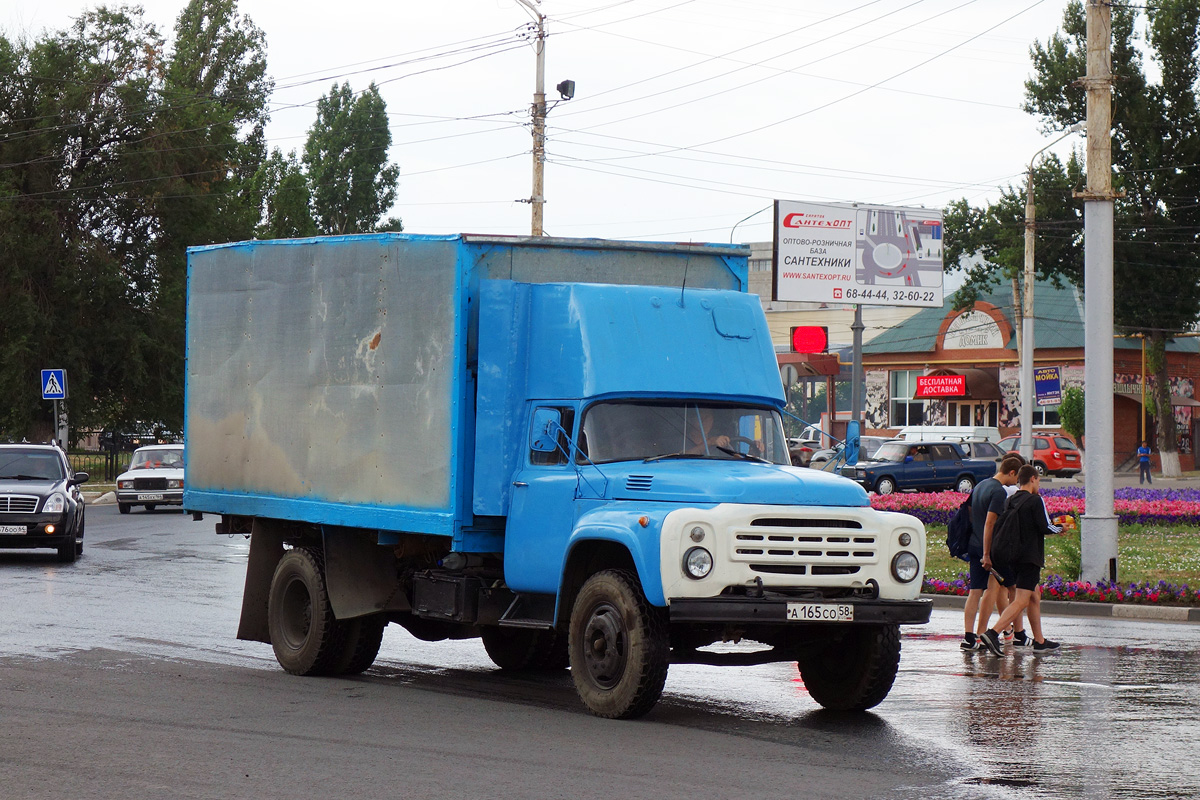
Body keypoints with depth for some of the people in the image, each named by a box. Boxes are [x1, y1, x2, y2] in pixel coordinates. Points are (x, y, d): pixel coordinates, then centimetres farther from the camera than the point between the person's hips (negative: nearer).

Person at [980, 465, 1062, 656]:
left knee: (1035, 595, 20)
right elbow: (1045, 528, -15)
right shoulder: (1035, 500, -10)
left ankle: (1040, 642, 22)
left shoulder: (1009, 502, 10)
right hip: (1030, 557, -8)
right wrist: (1059, 529, 4)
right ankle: (993, 633, -27)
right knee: (1021, 601, -11)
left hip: (1013, 556, 8)